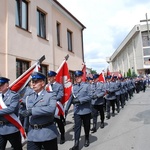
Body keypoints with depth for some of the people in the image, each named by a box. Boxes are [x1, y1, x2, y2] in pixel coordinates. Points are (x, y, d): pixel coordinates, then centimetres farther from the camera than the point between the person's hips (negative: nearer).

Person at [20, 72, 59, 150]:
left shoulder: (51, 95, -9)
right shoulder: (29, 97, 8)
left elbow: (51, 109, -27)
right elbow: (25, 113, 14)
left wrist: (32, 111, -26)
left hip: (48, 132, -3)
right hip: (32, 134, 4)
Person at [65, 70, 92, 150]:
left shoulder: (86, 85, -6)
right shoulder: (73, 87, 3)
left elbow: (89, 96, -14)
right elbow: (71, 98, 7)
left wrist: (79, 100, -22)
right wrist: (66, 108, 7)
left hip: (86, 110, -1)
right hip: (77, 111, 1)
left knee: (86, 126, 16)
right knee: (77, 127, -1)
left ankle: (87, 139, 39)